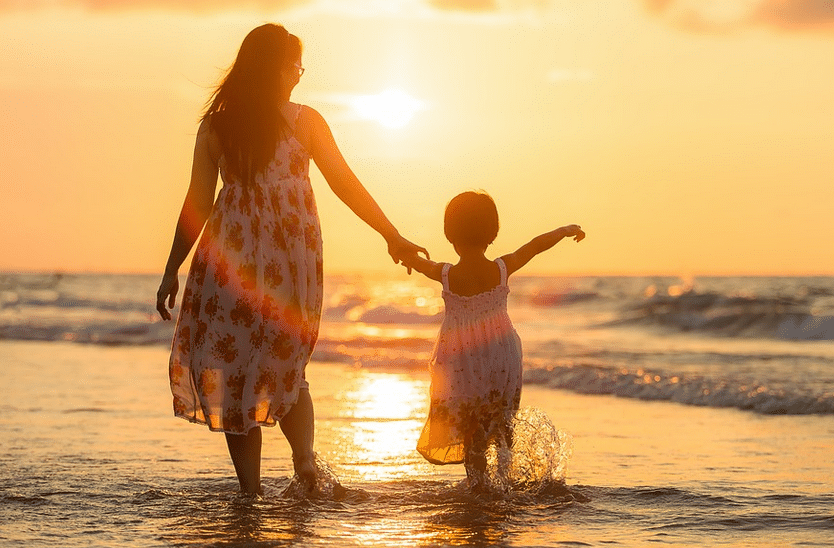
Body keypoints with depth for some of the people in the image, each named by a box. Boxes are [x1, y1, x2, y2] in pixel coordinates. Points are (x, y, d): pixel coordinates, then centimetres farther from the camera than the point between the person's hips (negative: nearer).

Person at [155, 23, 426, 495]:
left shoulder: (216, 124, 4)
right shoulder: (304, 121, 2)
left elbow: (196, 205, 3)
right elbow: (346, 184, 3)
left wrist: (172, 271, 8)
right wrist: (393, 236, 10)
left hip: (231, 254, 0)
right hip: (295, 254, 1)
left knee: (233, 368, 6)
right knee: (285, 366, 16)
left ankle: (251, 492, 2)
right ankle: (305, 457, -7)